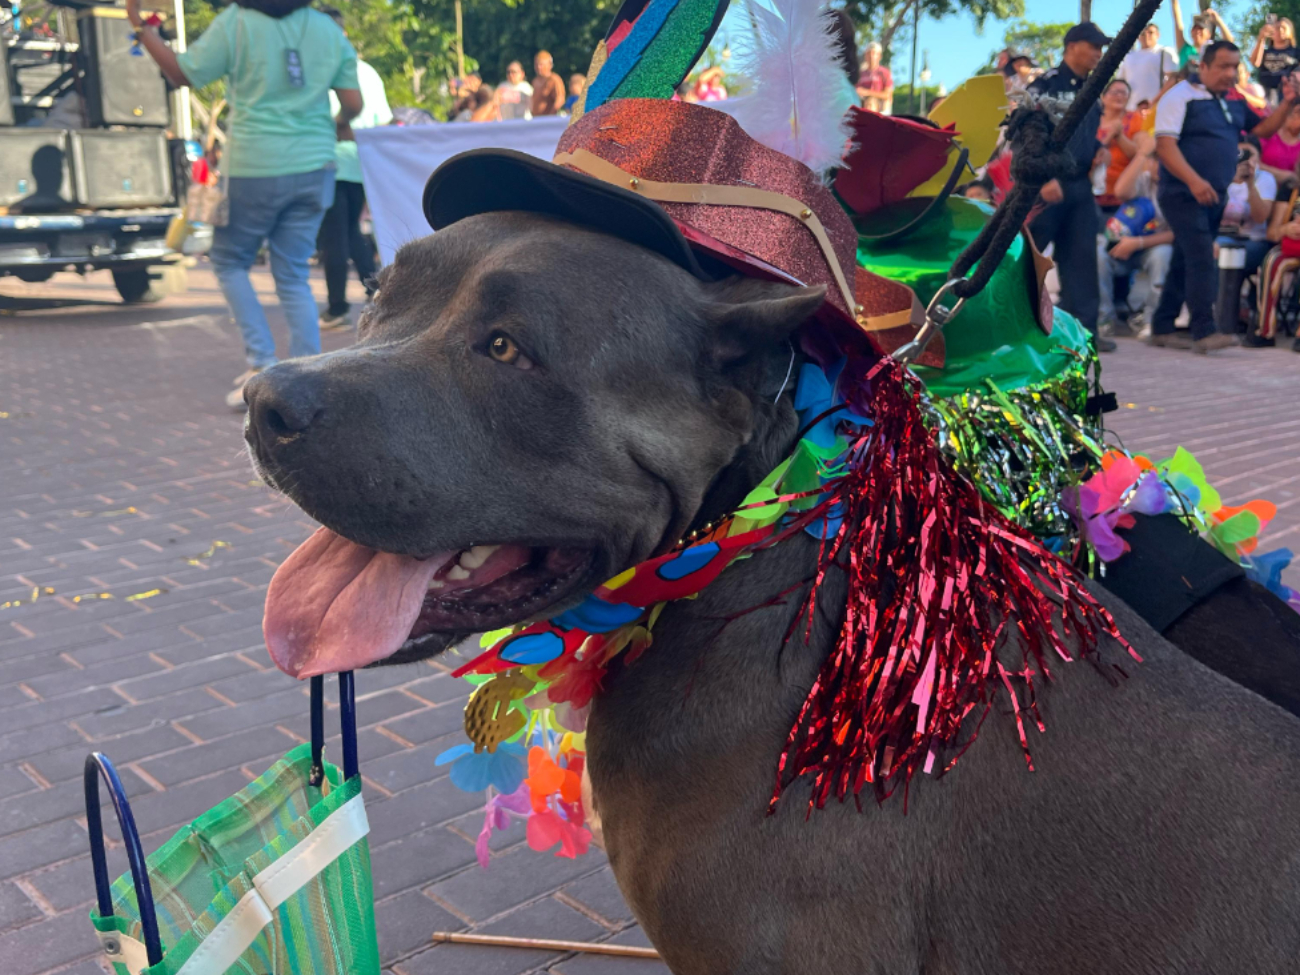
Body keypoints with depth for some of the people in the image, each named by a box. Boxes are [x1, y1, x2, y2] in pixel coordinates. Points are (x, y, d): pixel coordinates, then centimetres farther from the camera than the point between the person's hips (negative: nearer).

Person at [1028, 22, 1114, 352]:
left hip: (1079, 186, 7)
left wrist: (1098, 151, 6)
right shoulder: (1045, 86, -7)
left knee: (1082, 258, 3)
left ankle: (1082, 329, 6)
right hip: (1046, 185, -7)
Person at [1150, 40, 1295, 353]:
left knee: (1185, 262, 11)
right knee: (1202, 260, -15)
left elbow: (1262, 129, 20)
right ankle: (1204, 331, -16)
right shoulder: (1181, 96, -9)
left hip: (1214, 196, 8)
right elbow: (1165, 143, -18)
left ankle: (1162, 327, 18)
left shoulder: (1234, 102, 15)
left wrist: (1286, 103, 3)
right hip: (1183, 194, -8)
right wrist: (1194, 181, -28)